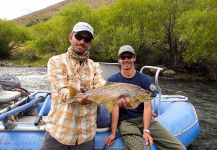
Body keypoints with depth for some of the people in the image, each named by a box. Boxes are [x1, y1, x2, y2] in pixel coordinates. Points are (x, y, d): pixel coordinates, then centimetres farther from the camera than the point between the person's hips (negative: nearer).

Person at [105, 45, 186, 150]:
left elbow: (147, 107, -5)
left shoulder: (145, 80, 2)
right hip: (125, 121, -3)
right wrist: (113, 133, -16)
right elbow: (115, 107, -8)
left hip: (144, 118, 3)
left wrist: (146, 130, -18)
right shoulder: (113, 80, -3)